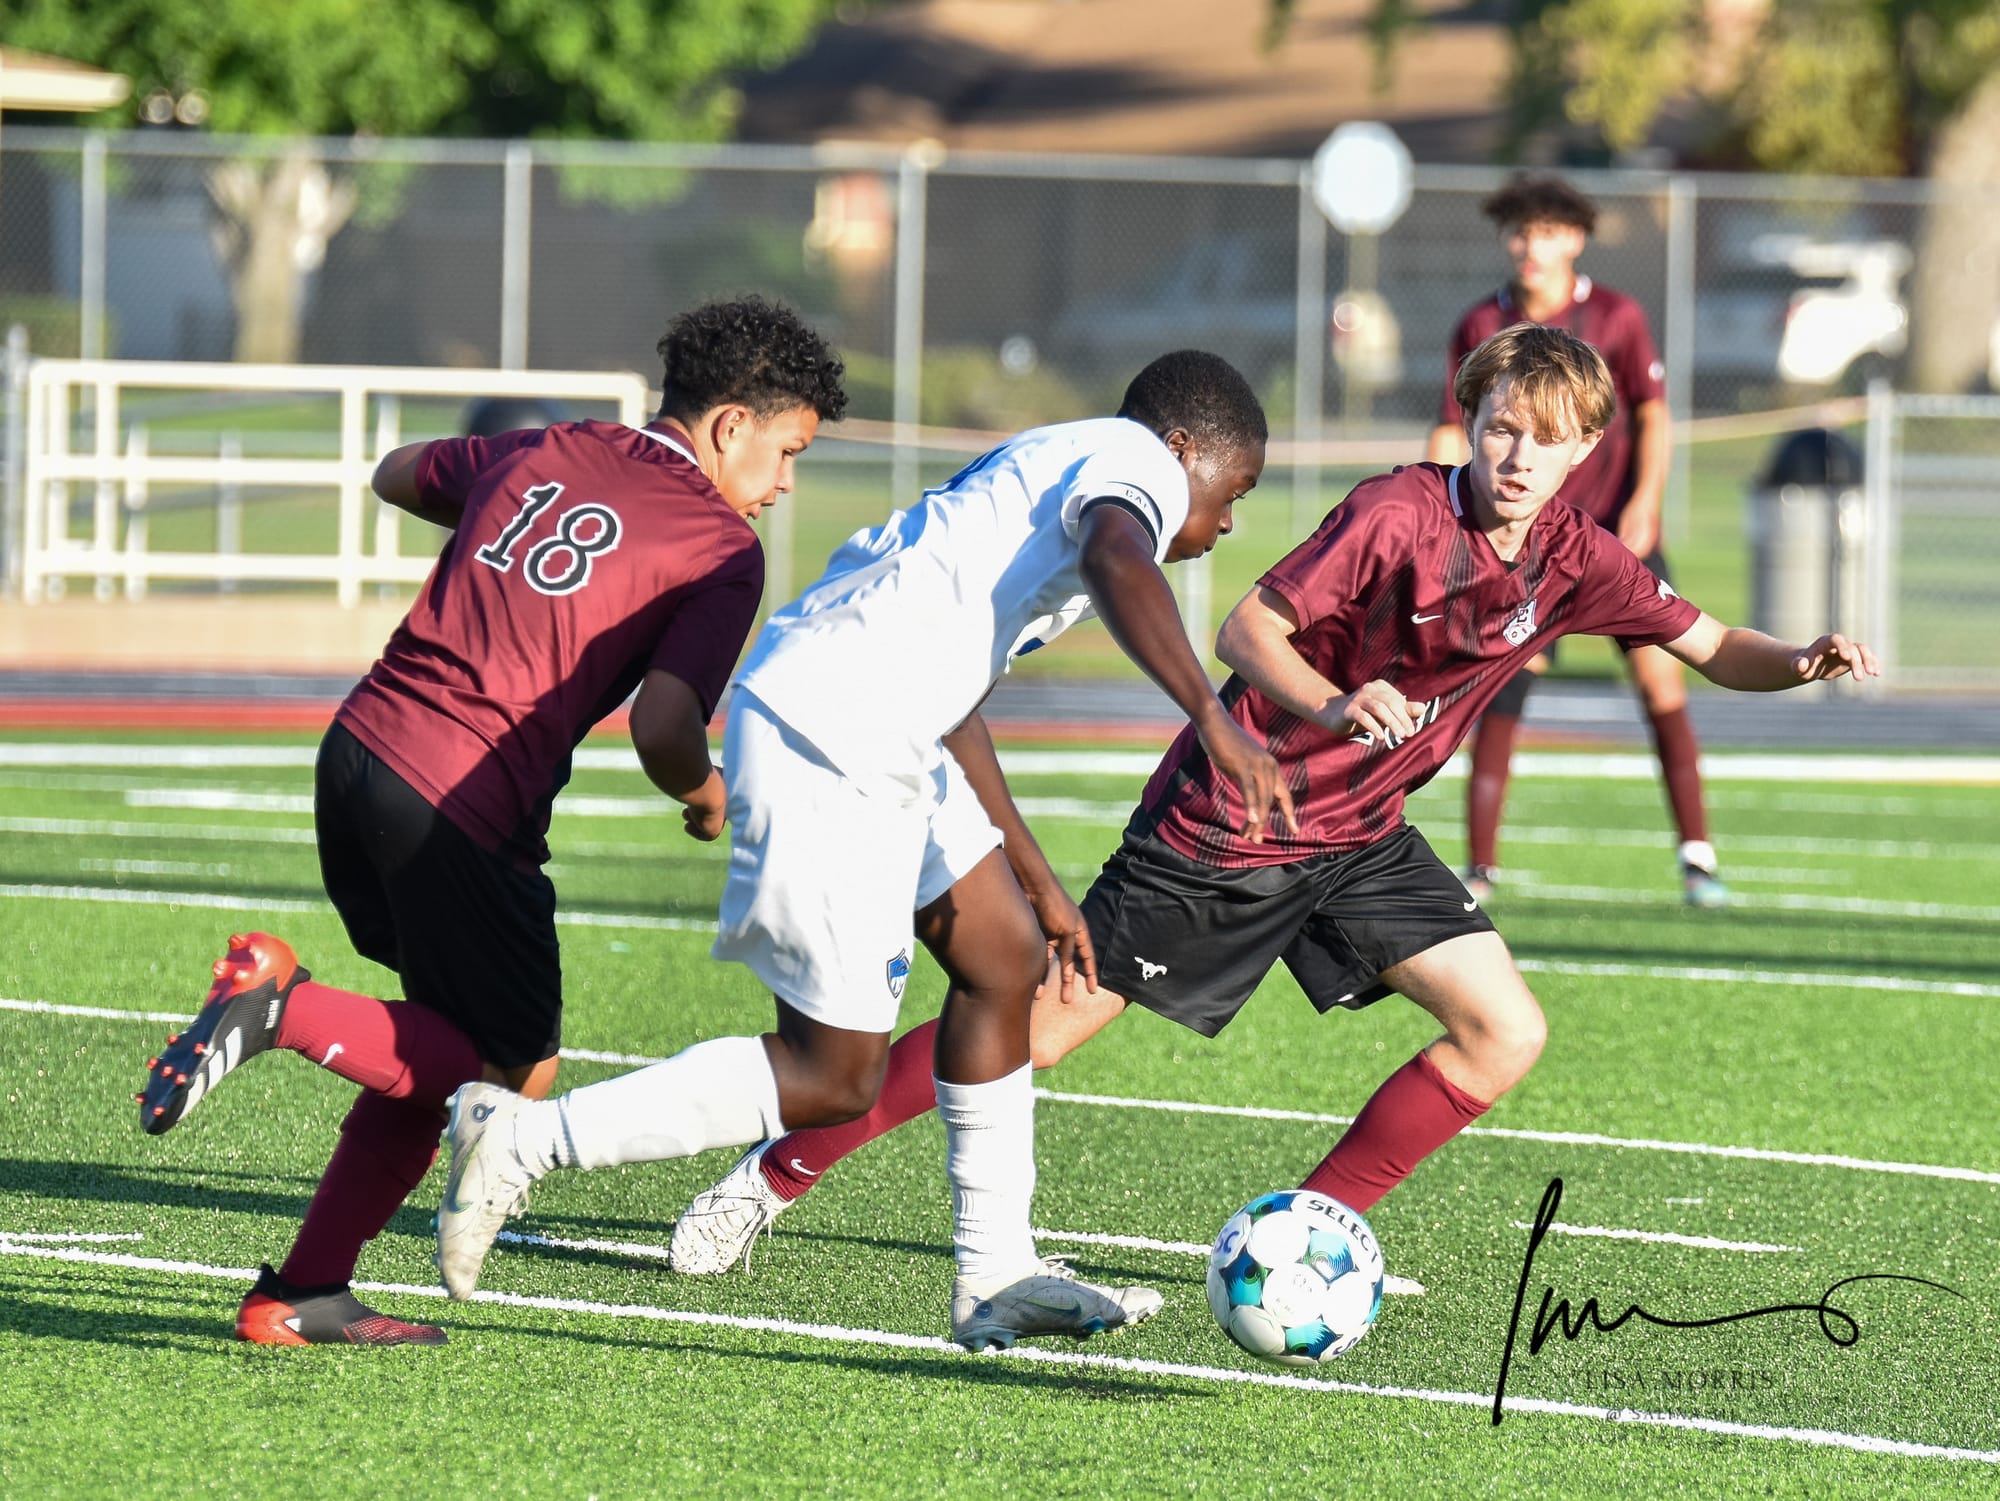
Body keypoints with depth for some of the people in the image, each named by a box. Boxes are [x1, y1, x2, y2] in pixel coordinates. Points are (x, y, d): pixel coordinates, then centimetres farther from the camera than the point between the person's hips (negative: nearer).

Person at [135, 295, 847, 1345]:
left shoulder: (543, 453, 16)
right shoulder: (722, 549, -3)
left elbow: (397, 476, 36)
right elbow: (662, 729, -14)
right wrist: (707, 800, 8)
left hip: (361, 745, 8)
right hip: (466, 804, -8)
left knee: (445, 1049, 20)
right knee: (514, 1077, 7)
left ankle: (303, 1294, 15)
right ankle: (285, 1004, -13)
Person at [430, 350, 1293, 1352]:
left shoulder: (1042, 470, 28)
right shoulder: (1132, 458, -1)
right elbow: (1121, 561, -27)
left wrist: (1034, 878, 37)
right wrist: (1213, 724, -37)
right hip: (825, 748, -11)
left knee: (1005, 957, 17)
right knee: (835, 1076, -5)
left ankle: (993, 1277, 22)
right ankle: (523, 1140, -1)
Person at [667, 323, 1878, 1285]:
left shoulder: (1575, 559, -5)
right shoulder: (1400, 516, -21)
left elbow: (1710, 648, 2)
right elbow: (1247, 627, -21)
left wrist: (1802, 664, -19)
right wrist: (1333, 705, -40)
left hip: (1359, 836, 6)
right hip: (1226, 824, -6)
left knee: (1505, 1035, -8)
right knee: (1037, 1026, -4)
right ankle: (779, 1173, 9)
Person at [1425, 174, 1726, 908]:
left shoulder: (1615, 317, 0)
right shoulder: (1481, 329, 4)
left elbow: (1653, 415, -1)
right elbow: (1450, 434, 7)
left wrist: (1644, 503, -15)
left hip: (1618, 530, -1)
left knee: (1661, 684, -6)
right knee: (1501, 691, -9)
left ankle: (1697, 857, 2)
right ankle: (1480, 866, -3)